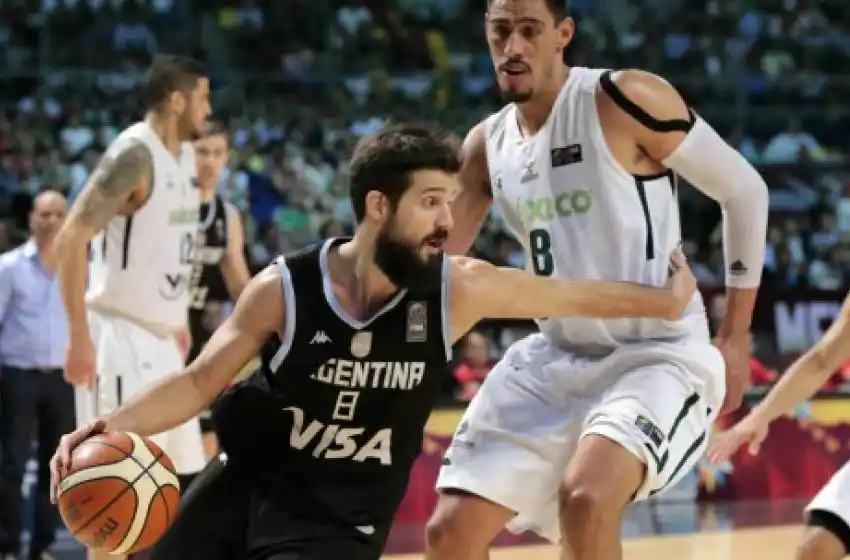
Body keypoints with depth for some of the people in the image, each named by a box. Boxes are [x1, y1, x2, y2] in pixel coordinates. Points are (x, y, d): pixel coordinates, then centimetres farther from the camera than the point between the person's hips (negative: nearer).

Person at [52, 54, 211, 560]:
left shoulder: (184, 156, 10)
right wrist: (80, 337, -24)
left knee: (185, 475, 12)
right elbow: (71, 238, -22)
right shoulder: (135, 155, -18)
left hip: (162, 339, 9)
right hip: (120, 338, -9)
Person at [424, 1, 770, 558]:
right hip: (554, 360, 7)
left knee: (585, 499, -33)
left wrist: (735, 337, -4)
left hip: (658, 356, -7)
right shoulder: (487, 145, 5)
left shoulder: (624, 99, -14)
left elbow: (745, 190, -7)